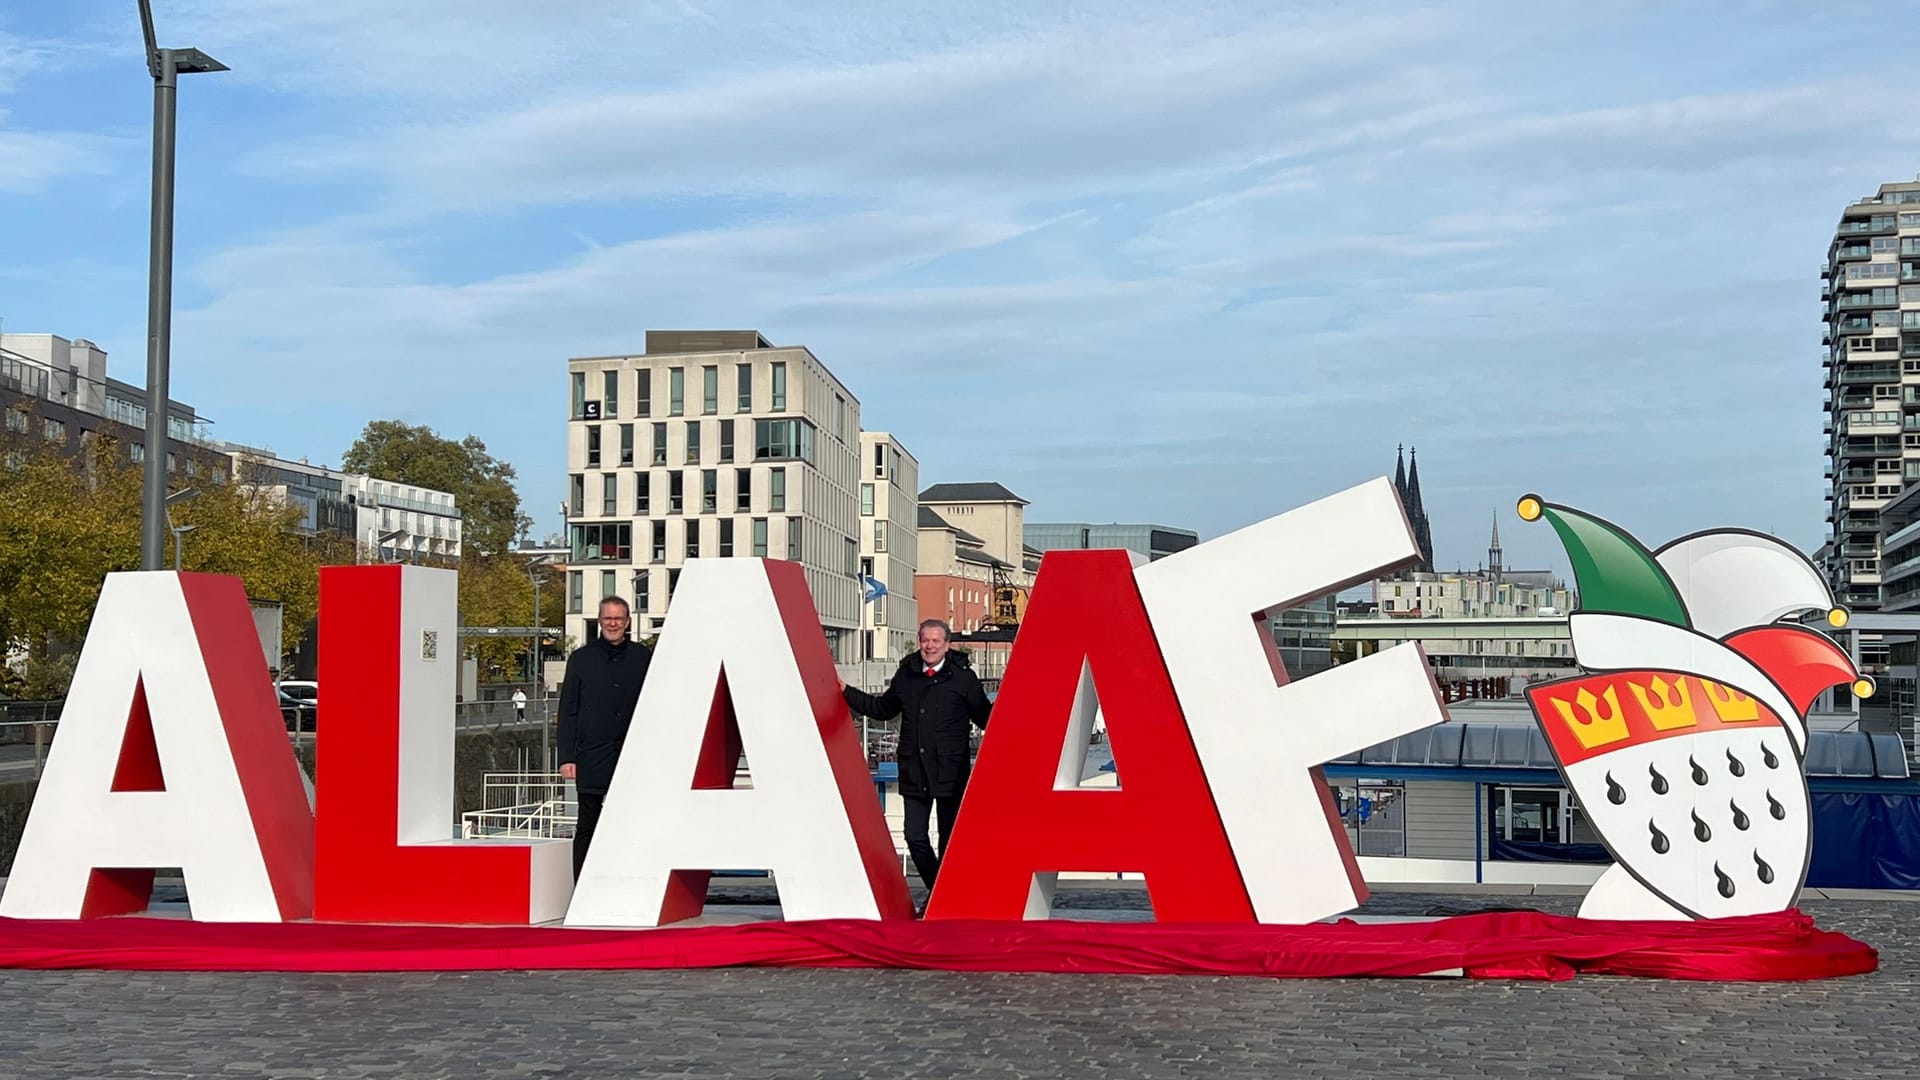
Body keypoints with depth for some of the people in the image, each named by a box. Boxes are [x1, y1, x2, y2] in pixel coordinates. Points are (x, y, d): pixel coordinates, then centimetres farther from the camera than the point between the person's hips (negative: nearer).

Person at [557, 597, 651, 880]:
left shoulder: (644, 658, 8)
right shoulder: (581, 659, 7)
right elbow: (567, 712, 6)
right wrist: (567, 757, -1)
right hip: (592, 759, -1)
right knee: (587, 827, 1)